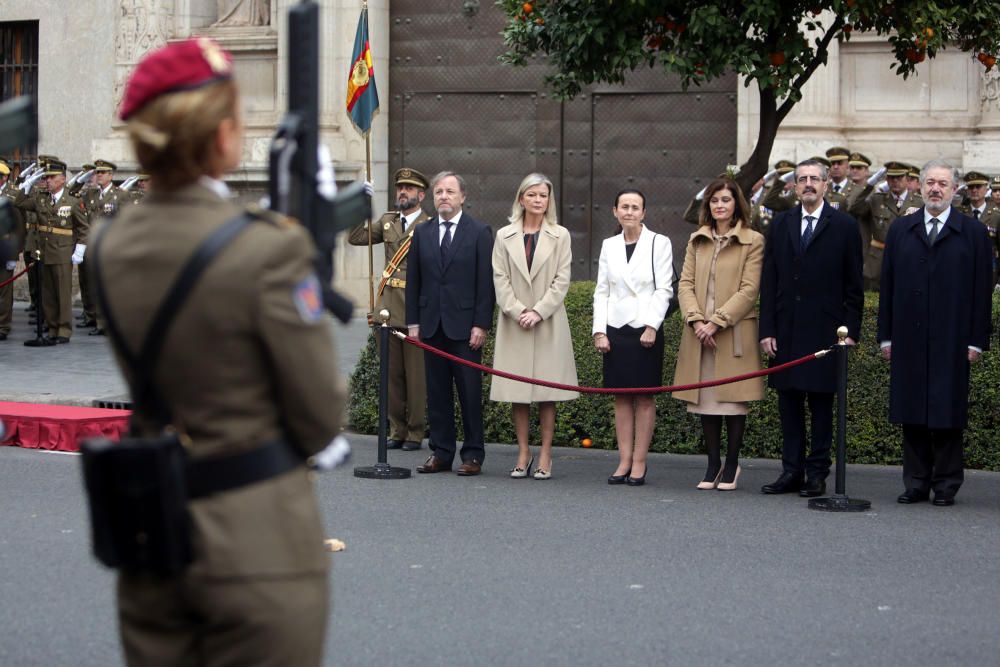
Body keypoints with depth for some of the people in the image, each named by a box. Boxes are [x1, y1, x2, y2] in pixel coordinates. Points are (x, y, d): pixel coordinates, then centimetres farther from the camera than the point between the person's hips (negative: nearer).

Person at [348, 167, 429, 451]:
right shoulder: (387, 221, 14)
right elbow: (356, 238, 13)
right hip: (388, 308, 6)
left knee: (416, 375, 1)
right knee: (392, 374, 10)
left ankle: (415, 433, 9)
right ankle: (397, 430, 18)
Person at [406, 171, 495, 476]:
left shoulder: (480, 232, 0)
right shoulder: (422, 233, 11)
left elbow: (486, 281, -4)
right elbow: (413, 281, 12)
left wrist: (481, 324, -10)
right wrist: (413, 322, 5)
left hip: (465, 325, -4)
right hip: (431, 325, 4)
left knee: (470, 391, -1)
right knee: (437, 391, 6)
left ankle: (473, 454, 4)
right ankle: (441, 453, 12)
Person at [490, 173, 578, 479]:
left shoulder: (559, 236, 4)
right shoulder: (504, 236, 7)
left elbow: (562, 280, -1)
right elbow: (500, 278, 2)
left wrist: (538, 311, -11)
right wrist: (518, 311, -10)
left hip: (548, 323, -1)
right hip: (514, 323, 1)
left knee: (547, 392, 0)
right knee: (517, 392, 3)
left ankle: (545, 456, 4)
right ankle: (523, 454, 10)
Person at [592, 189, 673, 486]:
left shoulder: (659, 243, 0)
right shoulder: (609, 246, 10)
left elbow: (664, 290, -3)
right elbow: (601, 291, 10)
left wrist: (652, 327, -12)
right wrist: (599, 331, 1)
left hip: (646, 330, -3)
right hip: (615, 328, 3)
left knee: (644, 397, 0)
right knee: (621, 397, 5)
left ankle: (639, 462, 4)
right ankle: (624, 461, 9)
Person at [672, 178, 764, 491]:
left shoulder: (753, 241, -1)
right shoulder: (696, 240, 13)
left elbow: (749, 290, -7)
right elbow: (685, 284, 8)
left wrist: (716, 322, -14)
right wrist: (696, 320, -9)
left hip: (733, 333, -4)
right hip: (699, 334, 4)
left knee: (732, 401, -1)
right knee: (705, 401, 5)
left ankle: (731, 465, 10)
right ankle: (713, 464, 13)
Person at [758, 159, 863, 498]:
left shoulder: (844, 226, 1)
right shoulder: (781, 224, 10)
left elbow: (854, 286, 1)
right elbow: (769, 282, 8)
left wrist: (850, 330, -6)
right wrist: (767, 329, 2)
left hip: (824, 330, -3)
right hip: (786, 331, 3)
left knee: (821, 403, 2)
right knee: (789, 402, 6)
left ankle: (817, 473, 7)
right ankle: (792, 471, 11)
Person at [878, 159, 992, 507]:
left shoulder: (973, 232, 4)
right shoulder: (901, 230, 11)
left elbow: (982, 290, 1)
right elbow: (888, 285, 10)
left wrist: (976, 340, -5)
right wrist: (886, 335, 5)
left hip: (951, 341, -2)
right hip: (909, 339, 3)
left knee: (948, 413, 0)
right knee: (912, 413, 5)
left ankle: (946, 485, 8)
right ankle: (916, 483, 12)